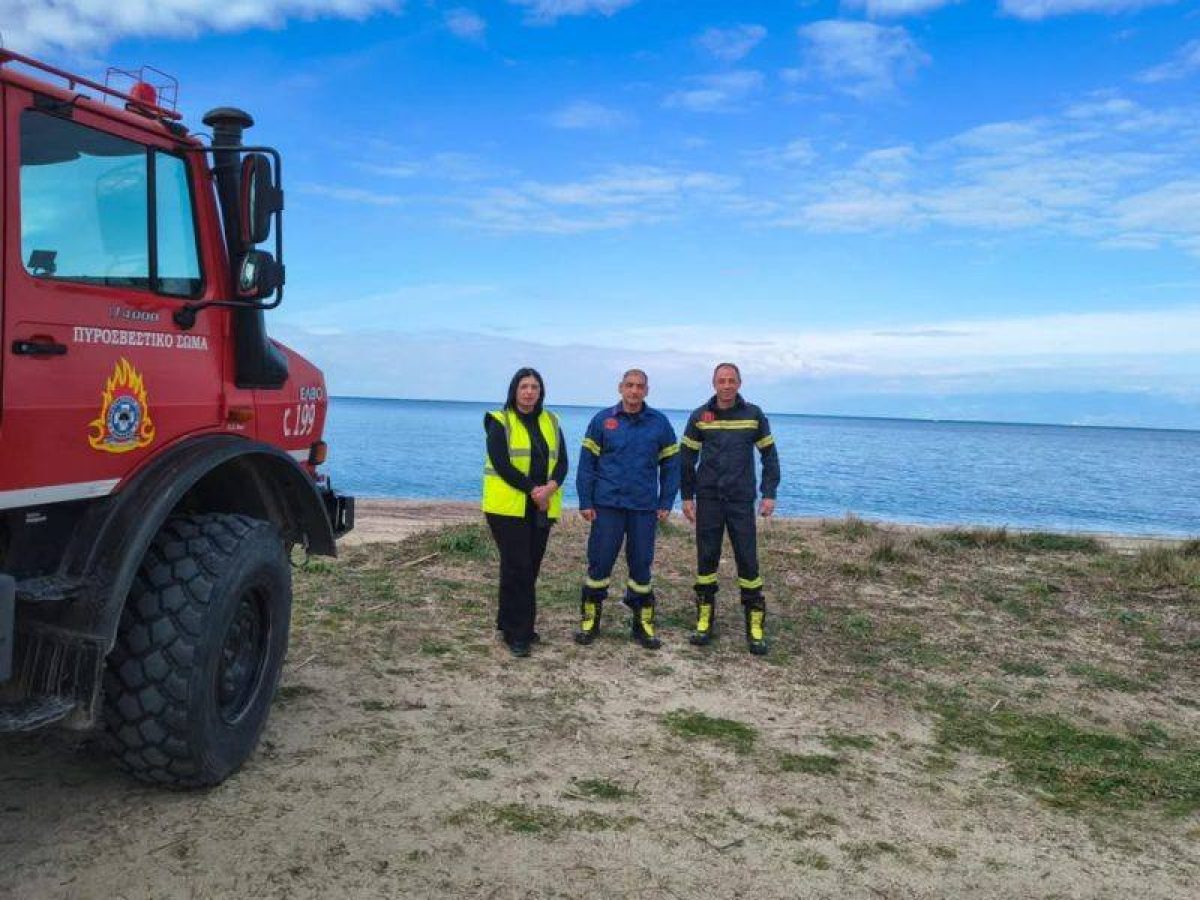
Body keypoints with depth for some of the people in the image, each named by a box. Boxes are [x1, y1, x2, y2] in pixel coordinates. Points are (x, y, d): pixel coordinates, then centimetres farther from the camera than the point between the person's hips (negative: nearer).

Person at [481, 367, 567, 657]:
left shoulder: (551, 422, 13)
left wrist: (550, 488, -13)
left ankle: (510, 622, 22)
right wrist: (533, 490, -17)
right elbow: (501, 464, -13)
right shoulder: (500, 422, -3)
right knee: (517, 568, -6)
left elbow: (562, 462, 7)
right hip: (508, 506, -5)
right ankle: (516, 633, 1)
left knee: (531, 568, 8)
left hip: (542, 508, 5)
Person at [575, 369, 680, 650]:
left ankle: (643, 623, 19)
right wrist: (585, 502, -4)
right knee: (599, 563, 2)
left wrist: (666, 503, 1)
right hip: (607, 505, -1)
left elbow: (671, 465, 7)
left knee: (641, 565, 8)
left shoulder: (659, 423, 3)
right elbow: (586, 463, 1)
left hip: (645, 508, 1)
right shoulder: (602, 420, 1)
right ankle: (590, 620, 16)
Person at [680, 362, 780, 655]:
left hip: (742, 499, -1)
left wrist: (769, 493, -1)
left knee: (748, 559, -2)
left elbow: (769, 455, 6)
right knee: (706, 559, 5)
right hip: (708, 499, 1)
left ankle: (755, 625, 6)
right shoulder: (699, 417, 2)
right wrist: (687, 496, 2)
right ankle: (704, 620, 16)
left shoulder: (754, 415, 1)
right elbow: (687, 459, 7)